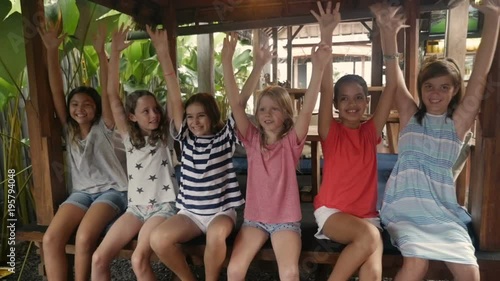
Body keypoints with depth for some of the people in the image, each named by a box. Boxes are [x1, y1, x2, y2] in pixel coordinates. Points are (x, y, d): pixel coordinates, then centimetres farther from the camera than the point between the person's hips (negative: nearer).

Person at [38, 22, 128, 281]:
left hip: (112, 191, -4)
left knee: (84, 238, -28)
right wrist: (52, 51, -8)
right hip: (81, 192, 4)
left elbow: (107, 92, -14)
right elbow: (56, 91, 0)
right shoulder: (68, 130, 8)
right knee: (50, 238, -20)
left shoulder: (104, 127, -2)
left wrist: (101, 52, -22)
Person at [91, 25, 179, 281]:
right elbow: (112, 95, -1)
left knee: (139, 259, -24)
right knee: (98, 258, -10)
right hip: (135, 206, 4)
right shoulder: (128, 136, 5)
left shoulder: (166, 134, -1)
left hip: (164, 206, -4)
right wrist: (115, 53, -6)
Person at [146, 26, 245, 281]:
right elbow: (175, 101, -7)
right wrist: (163, 55, -15)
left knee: (217, 234, -35)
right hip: (190, 210, 3)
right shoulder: (185, 138, 2)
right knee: (158, 239, -22)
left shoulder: (225, 135, -3)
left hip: (222, 209, -3)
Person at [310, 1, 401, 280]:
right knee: (369, 236, -31)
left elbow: (392, 87, -5)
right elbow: (326, 89, -16)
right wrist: (327, 36, -25)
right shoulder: (331, 132, -4)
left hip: (366, 214, 3)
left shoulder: (370, 132, 3)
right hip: (331, 211, -2)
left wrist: (389, 39, -12)